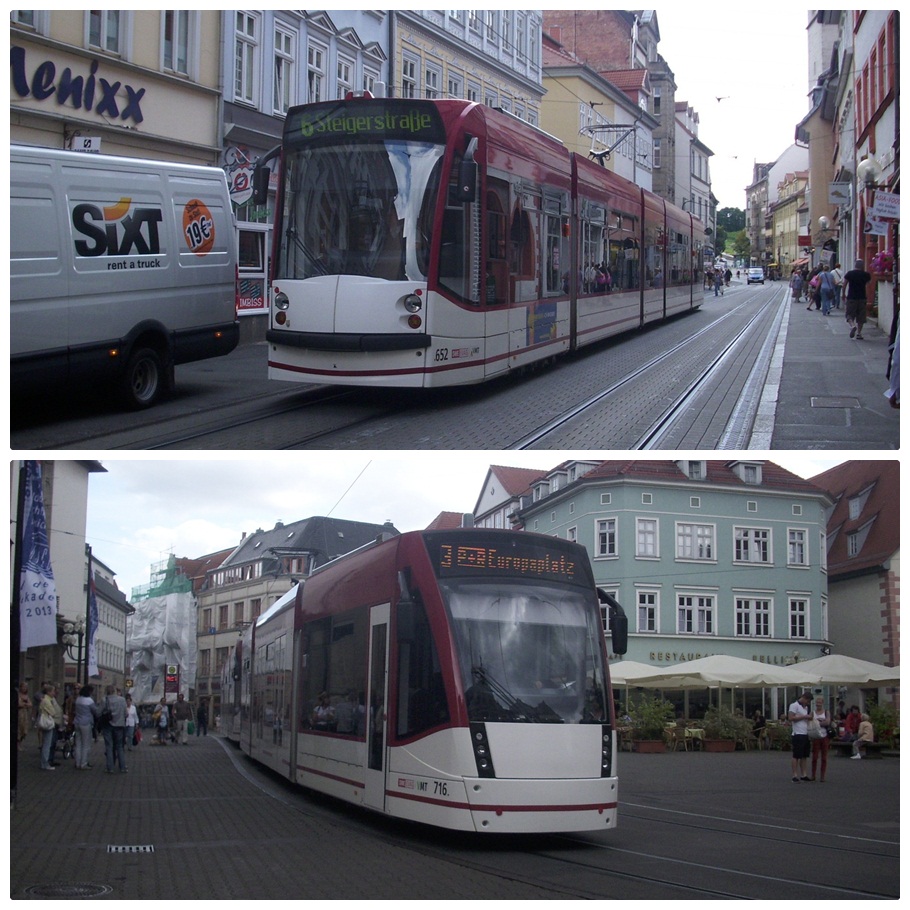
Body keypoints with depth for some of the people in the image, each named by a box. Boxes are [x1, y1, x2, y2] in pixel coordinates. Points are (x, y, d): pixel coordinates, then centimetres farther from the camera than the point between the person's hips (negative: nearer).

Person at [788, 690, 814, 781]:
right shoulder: (794, 705, -7)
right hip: (798, 734, -9)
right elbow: (790, 718, -17)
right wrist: (804, 716, -16)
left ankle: (803, 775, 15)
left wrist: (810, 717, 8)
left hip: (806, 734, 9)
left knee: (804, 756, 10)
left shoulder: (806, 707, 20)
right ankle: (795, 776, -4)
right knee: (796, 756, -6)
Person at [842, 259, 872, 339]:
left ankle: (852, 325, -20)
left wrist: (844, 295, 10)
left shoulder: (849, 274, -2)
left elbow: (844, 285, -1)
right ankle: (859, 333, 5)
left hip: (851, 297, -1)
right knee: (861, 317, 8)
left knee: (850, 314, 7)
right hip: (862, 297, 1)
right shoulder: (866, 275, 1)